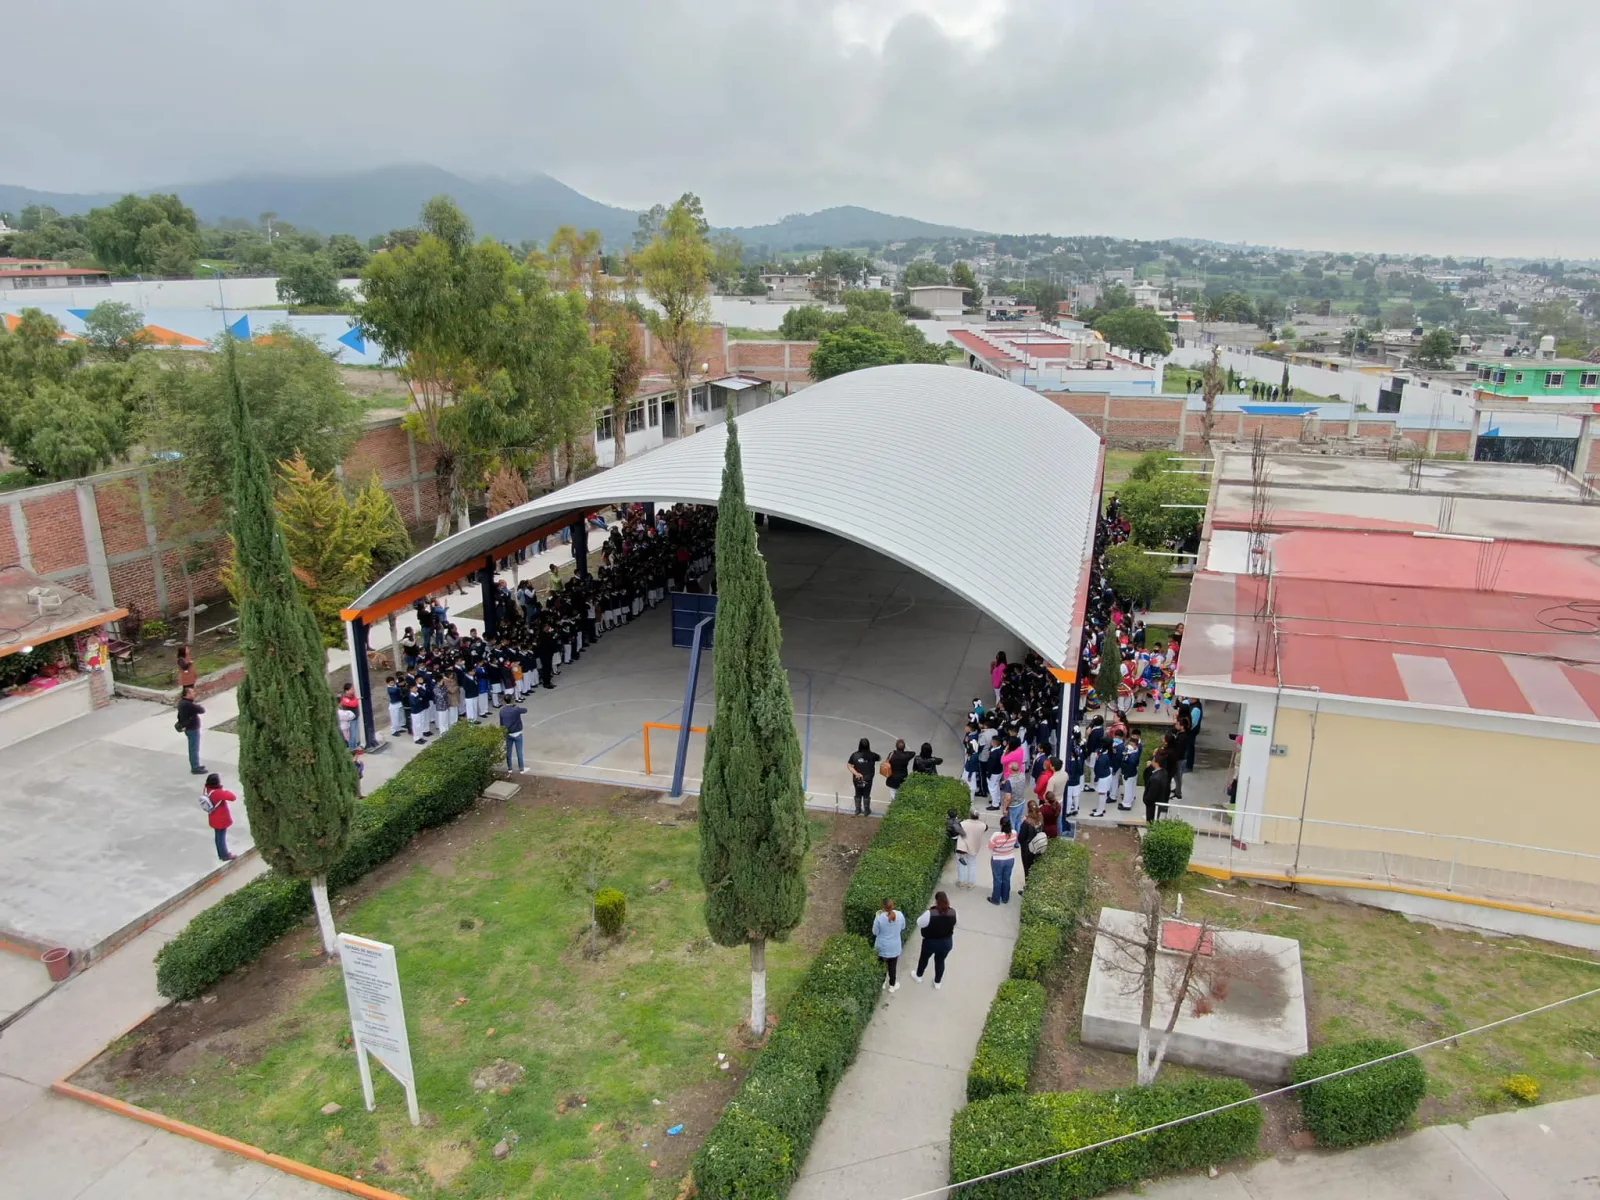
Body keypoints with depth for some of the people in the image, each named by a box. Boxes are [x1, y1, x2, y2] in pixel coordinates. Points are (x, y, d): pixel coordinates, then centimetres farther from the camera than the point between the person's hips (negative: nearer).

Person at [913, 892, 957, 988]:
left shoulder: (930, 914, -31)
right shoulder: (953, 913, -18)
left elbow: (919, 923, -15)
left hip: (930, 942, -2)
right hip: (947, 942, 3)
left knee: (924, 958, 26)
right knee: (940, 961, 27)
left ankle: (919, 976, 50)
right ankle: (938, 982, 45)